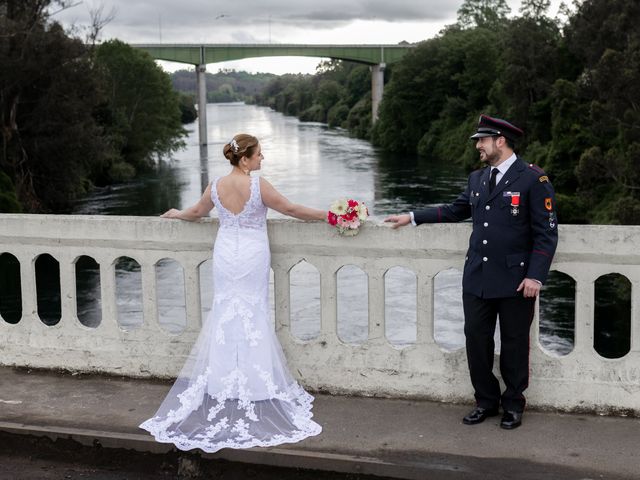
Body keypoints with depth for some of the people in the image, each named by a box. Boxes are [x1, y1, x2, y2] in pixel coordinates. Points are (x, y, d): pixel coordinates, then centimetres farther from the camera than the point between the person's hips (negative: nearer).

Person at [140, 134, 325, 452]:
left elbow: (196, 212, 16)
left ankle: (221, 398, 15)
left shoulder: (216, 186, 0)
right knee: (252, 317, 2)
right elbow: (291, 209, -8)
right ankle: (252, 393, 5)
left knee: (225, 315, 12)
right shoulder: (257, 185, -15)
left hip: (226, 256, 4)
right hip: (252, 257, -4)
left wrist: (176, 214, 38)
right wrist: (326, 215, 3)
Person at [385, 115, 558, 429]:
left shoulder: (533, 179, -8)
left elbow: (546, 232, -9)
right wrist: (413, 217, 23)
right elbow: (455, 210, 25)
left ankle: (513, 405, 24)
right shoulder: (477, 178, 12)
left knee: (514, 344, 7)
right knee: (476, 341, 8)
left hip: (515, 281, -5)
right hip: (477, 279, 6)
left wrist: (536, 275, -16)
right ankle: (486, 401, 24)